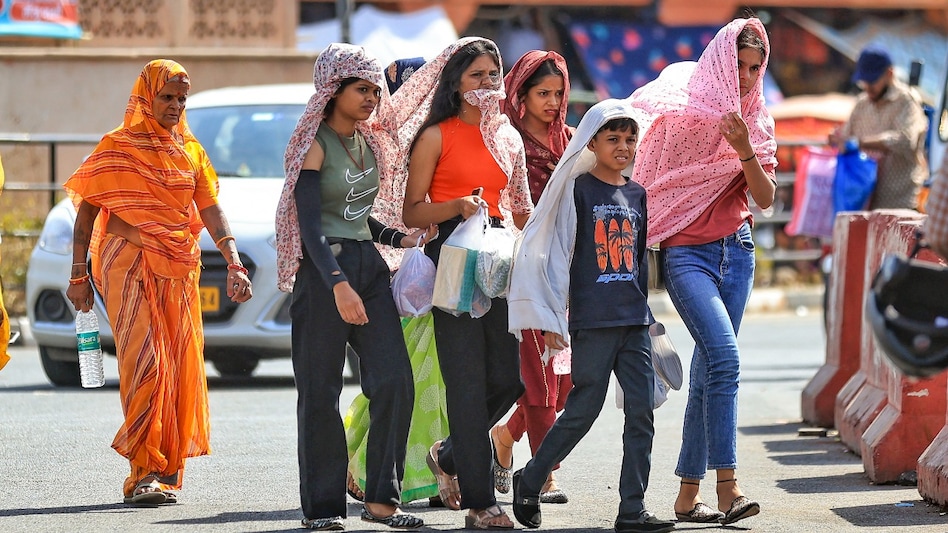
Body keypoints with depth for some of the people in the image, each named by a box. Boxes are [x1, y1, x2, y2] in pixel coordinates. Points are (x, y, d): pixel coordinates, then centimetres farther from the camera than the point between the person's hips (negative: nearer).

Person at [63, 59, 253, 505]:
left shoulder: (190, 150, 14)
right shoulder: (117, 147, 2)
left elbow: (210, 211, 8)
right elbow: (86, 212, 2)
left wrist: (234, 263, -6)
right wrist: (78, 276, -3)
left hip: (179, 268, 5)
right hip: (129, 264, -5)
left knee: (181, 365, 2)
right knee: (144, 363, -15)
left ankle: (168, 467, 12)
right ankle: (143, 473, -16)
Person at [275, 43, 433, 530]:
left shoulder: (367, 144, 14)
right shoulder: (316, 144, -9)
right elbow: (309, 221, -17)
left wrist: (401, 239, 7)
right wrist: (338, 284, -27)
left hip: (369, 268, 7)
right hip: (322, 270, -7)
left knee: (394, 381, -4)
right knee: (320, 393, -2)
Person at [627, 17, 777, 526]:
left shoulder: (757, 121, 8)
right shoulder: (682, 110, -5)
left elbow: (765, 198, -1)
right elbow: (649, 177, 4)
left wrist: (745, 152, -17)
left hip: (736, 250, 5)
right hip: (685, 251, -5)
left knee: (709, 370, 4)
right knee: (724, 356, -21)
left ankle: (688, 494, 9)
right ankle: (727, 486, -24)